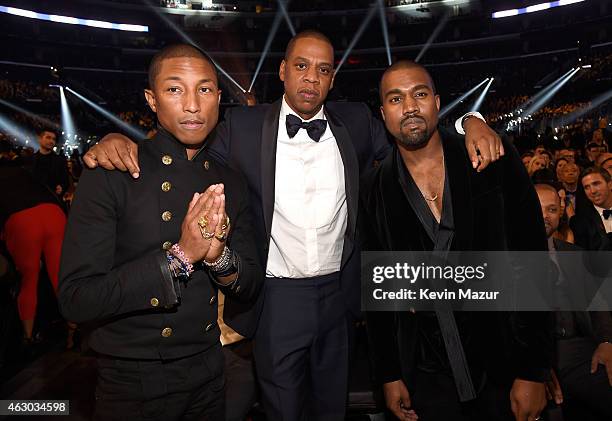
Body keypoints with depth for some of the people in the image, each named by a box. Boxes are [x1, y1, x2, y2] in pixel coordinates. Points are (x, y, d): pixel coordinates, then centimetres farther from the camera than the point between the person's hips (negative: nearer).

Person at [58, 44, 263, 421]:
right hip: (133, 379, -4)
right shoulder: (110, 174, -14)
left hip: (208, 372, 4)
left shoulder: (230, 182, -1)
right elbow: (76, 300, -18)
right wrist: (179, 256, -27)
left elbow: (251, 288, 1)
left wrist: (219, 257, -20)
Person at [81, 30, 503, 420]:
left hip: (339, 294, 3)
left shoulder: (355, 122, 0)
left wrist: (470, 121, -12)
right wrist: (122, 141, -20)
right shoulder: (244, 125, -5)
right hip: (277, 299, -2)